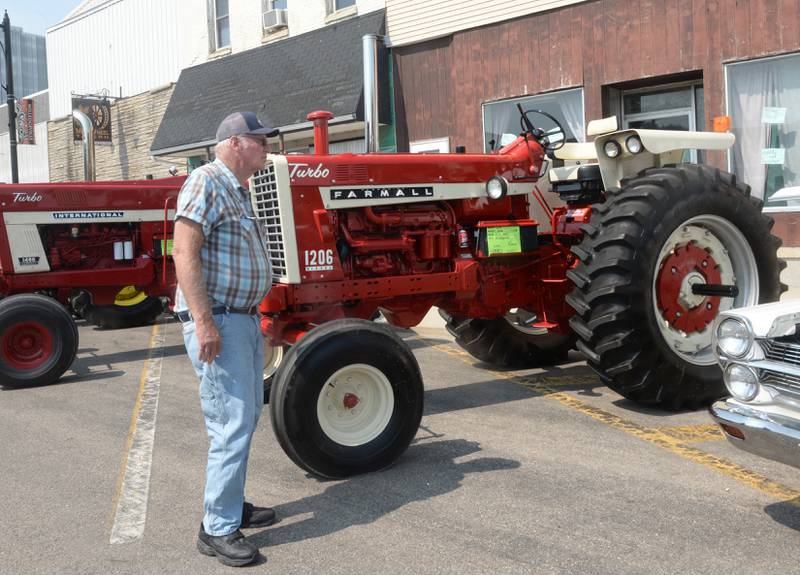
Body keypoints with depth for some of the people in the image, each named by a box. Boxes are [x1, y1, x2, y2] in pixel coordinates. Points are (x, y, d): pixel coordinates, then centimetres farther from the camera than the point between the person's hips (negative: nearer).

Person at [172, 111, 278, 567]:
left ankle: (231, 503, 29)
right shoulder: (207, 182, -13)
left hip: (244, 319, 10)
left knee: (246, 417, 16)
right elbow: (185, 252, -21)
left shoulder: (239, 190, 17)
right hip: (217, 322, -10)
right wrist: (204, 321, -27)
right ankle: (218, 529, 1)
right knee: (233, 424, -9)